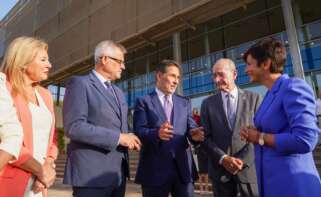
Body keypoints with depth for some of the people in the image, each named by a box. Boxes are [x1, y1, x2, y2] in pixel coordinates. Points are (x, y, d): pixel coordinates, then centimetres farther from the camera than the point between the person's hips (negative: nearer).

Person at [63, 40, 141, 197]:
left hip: (118, 172, 7)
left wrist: (129, 138, 0)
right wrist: (118, 137, -18)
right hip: (91, 172, -7)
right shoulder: (80, 83, -7)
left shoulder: (118, 92, 18)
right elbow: (74, 127, -18)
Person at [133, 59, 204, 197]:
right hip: (155, 168, -3)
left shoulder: (184, 103, 14)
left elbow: (191, 128, 6)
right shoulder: (144, 101, 1)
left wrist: (194, 135, -16)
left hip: (183, 166, 4)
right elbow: (138, 131, -9)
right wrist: (157, 133, -28)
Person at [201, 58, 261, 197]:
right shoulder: (207, 103, 4)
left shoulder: (253, 98, 1)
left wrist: (243, 160, -11)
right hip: (220, 169, 1)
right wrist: (223, 158, -12)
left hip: (249, 168, -1)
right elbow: (205, 137, 0)